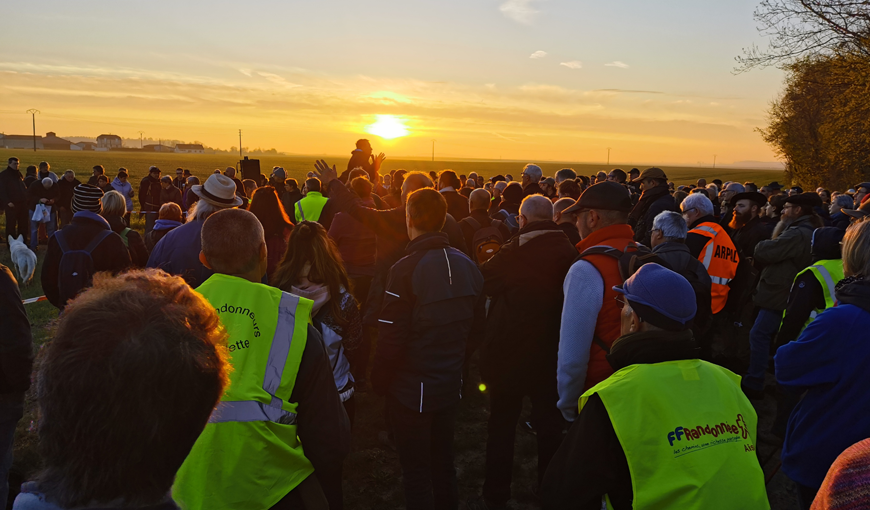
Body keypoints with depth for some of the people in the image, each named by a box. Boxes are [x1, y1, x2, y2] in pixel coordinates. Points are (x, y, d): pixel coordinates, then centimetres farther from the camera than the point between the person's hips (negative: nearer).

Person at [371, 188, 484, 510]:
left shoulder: (406, 269, -21)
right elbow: (475, 326, 7)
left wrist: (379, 383, -5)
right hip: (451, 385, 6)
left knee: (416, 473, 10)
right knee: (443, 463, 23)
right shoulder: (467, 266, -4)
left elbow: (391, 339, -19)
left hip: (412, 389, -5)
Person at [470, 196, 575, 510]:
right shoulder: (569, 252, -5)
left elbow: (480, 283, -7)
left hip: (509, 353, -4)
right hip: (552, 355, 4)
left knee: (502, 427, 11)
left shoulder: (514, 254, -18)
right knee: (550, 426, 18)